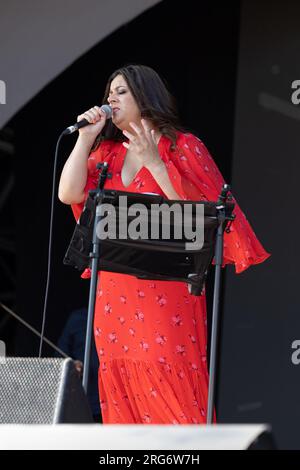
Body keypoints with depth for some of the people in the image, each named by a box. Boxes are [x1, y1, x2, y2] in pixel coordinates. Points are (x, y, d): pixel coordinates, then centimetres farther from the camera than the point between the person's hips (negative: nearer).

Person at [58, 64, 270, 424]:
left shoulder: (182, 146, 2)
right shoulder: (106, 153, 16)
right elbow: (69, 194, 3)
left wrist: (153, 162, -15)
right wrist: (85, 137, 3)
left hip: (166, 290, -5)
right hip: (115, 292, 5)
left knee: (169, 388, -12)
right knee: (121, 392, 2)